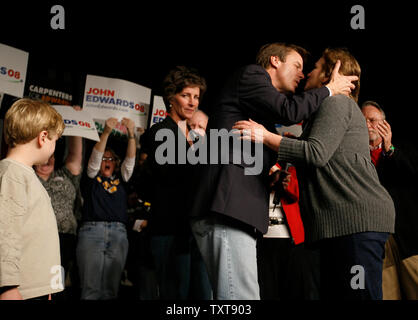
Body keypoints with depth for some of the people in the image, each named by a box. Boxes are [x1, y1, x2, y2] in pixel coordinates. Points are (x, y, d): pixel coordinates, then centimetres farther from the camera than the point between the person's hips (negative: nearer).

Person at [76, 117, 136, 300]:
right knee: (90, 287, -9)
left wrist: (131, 134, -6)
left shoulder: (121, 179, 21)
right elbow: (95, 155, 2)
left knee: (111, 287, -1)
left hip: (118, 232, 2)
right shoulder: (93, 178, 16)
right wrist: (106, 132, -12)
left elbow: (130, 159, 8)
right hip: (92, 230, -2)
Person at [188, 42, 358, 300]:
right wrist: (330, 89, 5)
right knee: (242, 296, -16)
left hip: (236, 209, 10)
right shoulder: (251, 74, 6)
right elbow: (289, 111, -9)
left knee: (239, 297, 6)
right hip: (227, 209, -10)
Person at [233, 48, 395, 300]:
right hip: (339, 222, 10)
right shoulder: (334, 105, 29)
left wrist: (266, 136, -14)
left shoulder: (337, 102, -2)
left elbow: (316, 153, -16)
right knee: (332, 293, 8)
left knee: (359, 293, -12)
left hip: (358, 216, -10)